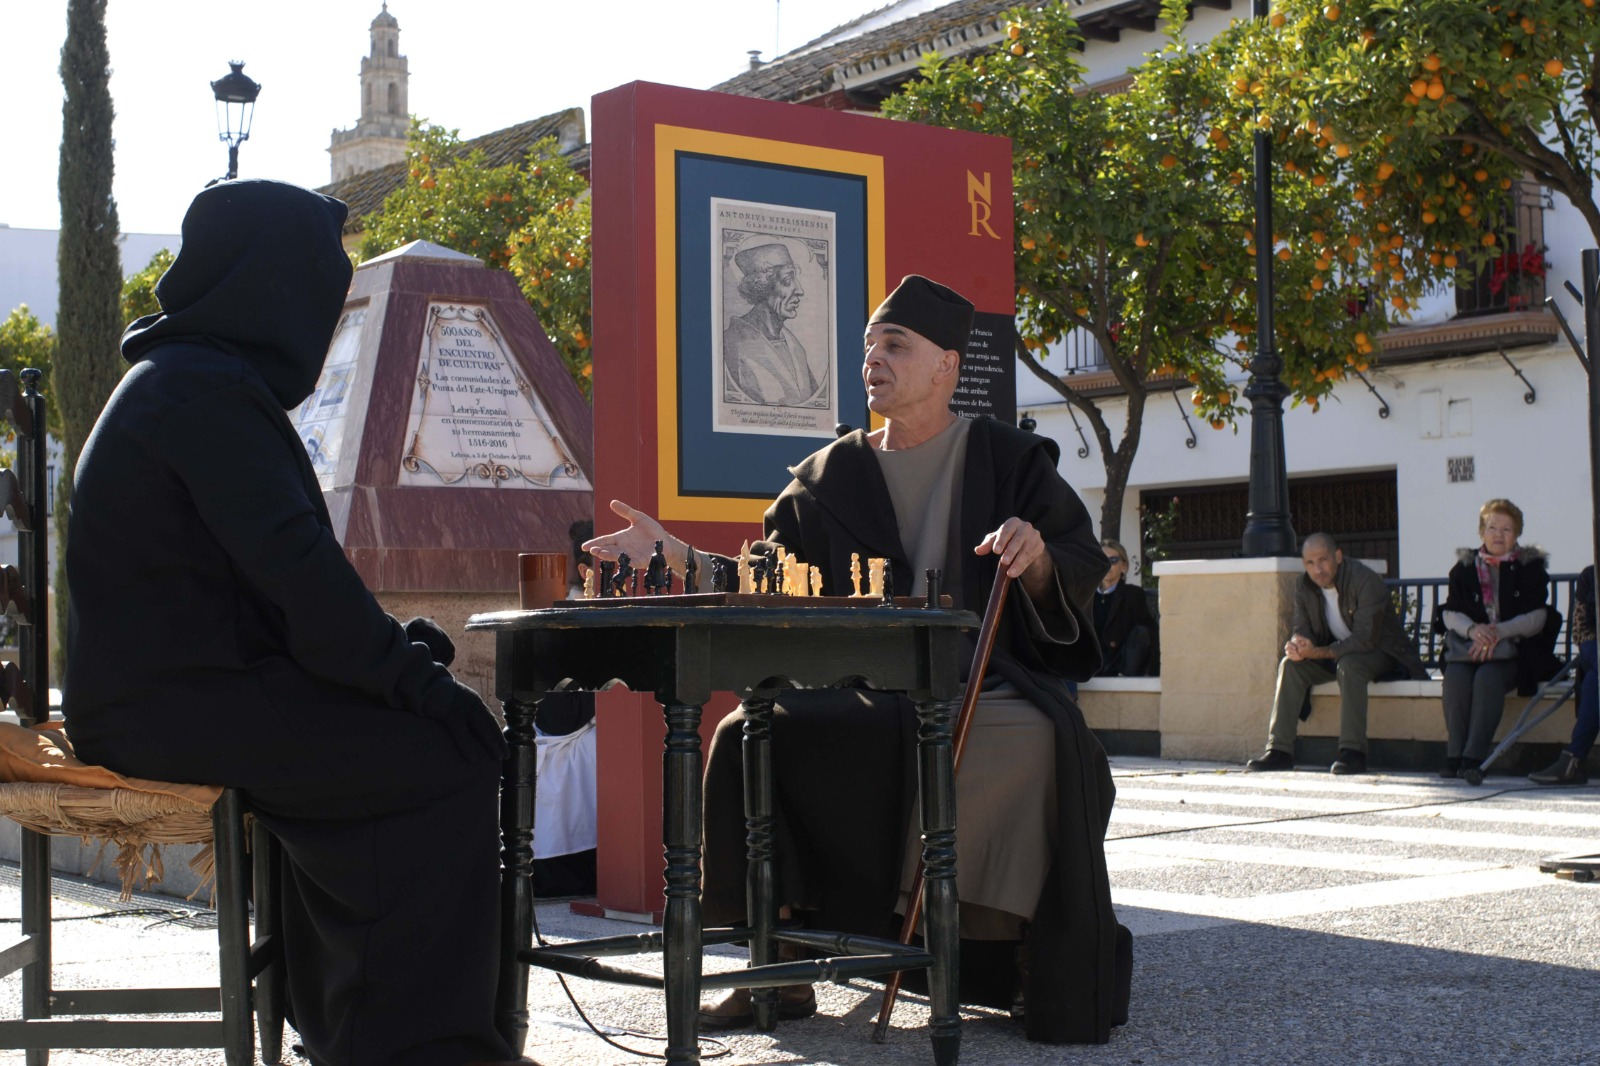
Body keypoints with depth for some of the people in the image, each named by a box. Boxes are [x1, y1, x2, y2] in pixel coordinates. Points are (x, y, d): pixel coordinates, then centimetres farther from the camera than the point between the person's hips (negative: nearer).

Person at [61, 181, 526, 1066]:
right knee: (453, 762, -15)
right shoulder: (209, 388, -14)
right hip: (176, 702, -11)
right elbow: (289, 559, -23)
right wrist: (404, 670, -17)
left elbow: (258, 561, 20)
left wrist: (386, 644, 11)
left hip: (149, 684, 11)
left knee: (420, 728, 19)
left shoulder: (175, 375, 19)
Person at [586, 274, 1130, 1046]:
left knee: (1042, 741, -36)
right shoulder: (830, 476, 14)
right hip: (861, 695, 3)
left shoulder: (1008, 460, 6)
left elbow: (1082, 571, 2)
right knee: (749, 738, -22)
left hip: (981, 683, -3)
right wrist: (671, 554, -2)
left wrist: (1036, 556, -20)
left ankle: (1050, 973, -19)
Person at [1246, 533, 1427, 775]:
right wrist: (1297, 646, -28)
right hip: (1337, 653, 6)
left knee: (1348, 664, -37)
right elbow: (1301, 629, -2)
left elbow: (1365, 639, -30)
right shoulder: (1304, 586, -4)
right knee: (1290, 664, -16)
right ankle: (1279, 750, -18)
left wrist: (1317, 652, -37)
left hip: (1380, 653, -6)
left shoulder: (1365, 581, -25)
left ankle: (1353, 752, -36)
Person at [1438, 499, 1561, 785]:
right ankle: (1454, 756, -30)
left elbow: (1536, 619, -2)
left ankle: (1472, 758, -39)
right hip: (1469, 645, 2)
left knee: (1488, 676, -35)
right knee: (1455, 675, -31)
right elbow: (1450, 613, 6)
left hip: (1514, 649, -2)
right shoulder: (1465, 567, 15)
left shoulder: (1530, 568, 8)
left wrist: (1498, 632, -18)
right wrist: (1472, 629, -17)